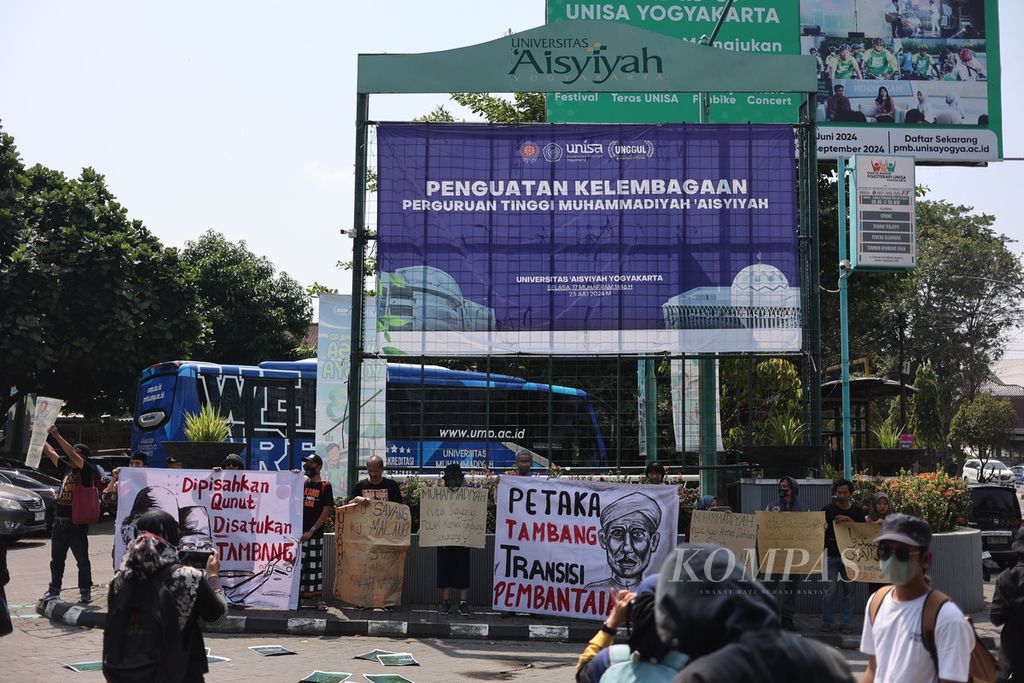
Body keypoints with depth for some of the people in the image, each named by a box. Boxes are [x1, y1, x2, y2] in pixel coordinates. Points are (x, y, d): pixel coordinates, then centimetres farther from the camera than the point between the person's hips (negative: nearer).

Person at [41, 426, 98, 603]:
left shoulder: (87, 471, -9)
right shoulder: (67, 468, 11)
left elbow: (72, 454, -23)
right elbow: (50, 452, 16)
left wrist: (57, 435, -27)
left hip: (77, 524, -7)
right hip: (59, 522, 7)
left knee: (82, 560, 2)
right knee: (56, 559, 15)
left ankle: (85, 591, 10)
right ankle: (54, 589, 26)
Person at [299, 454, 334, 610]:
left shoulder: (325, 486, 1)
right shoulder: (301, 483, 13)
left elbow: (326, 511, -4)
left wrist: (311, 531, -12)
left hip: (315, 534, -4)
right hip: (298, 533, 4)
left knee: (315, 566, -1)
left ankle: (317, 598, 6)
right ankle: (297, 597, 9)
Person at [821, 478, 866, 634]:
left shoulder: (857, 511, 6)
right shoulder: (828, 510, 2)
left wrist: (849, 520, -17)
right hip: (831, 555, -1)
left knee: (848, 590, 4)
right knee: (830, 590, -4)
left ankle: (845, 623, 12)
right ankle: (826, 621, 7)